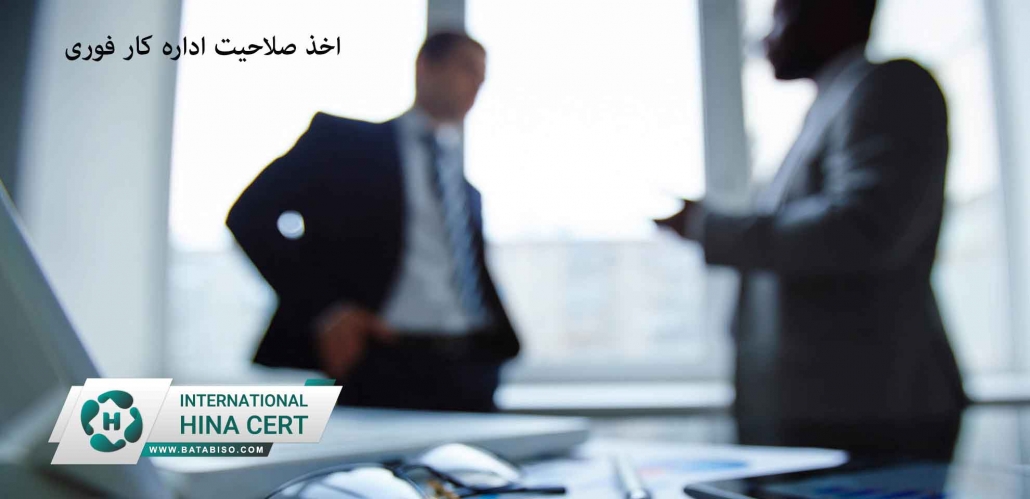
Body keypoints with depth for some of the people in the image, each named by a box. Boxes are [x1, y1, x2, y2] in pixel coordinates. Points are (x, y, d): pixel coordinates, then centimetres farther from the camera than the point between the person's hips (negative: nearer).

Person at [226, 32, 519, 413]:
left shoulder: (469, 188, 23)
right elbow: (251, 216, -3)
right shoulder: (343, 139, 6)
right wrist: (324, 309, -14)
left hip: (470, 369, 5)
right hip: (378, 365, -5)